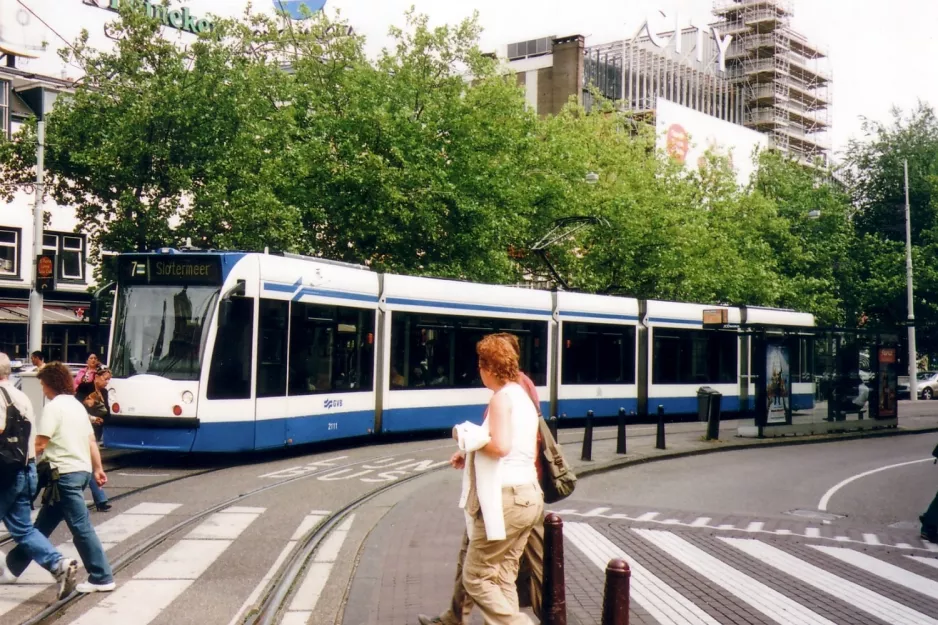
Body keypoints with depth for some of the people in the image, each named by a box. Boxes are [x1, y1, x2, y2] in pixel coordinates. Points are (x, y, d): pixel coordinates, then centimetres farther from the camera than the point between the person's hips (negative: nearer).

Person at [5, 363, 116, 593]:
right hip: (82, 470, 9)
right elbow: (91, 441, 16)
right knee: (44, 523, 19)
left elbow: (40, 445, -15)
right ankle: (15, 564, 32)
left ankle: (102, 578, -6)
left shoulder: (54, 406, -11)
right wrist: (98, 469, 19)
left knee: (81, 527, -7)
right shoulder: (77, 405, 15)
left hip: (66, 473, -9)